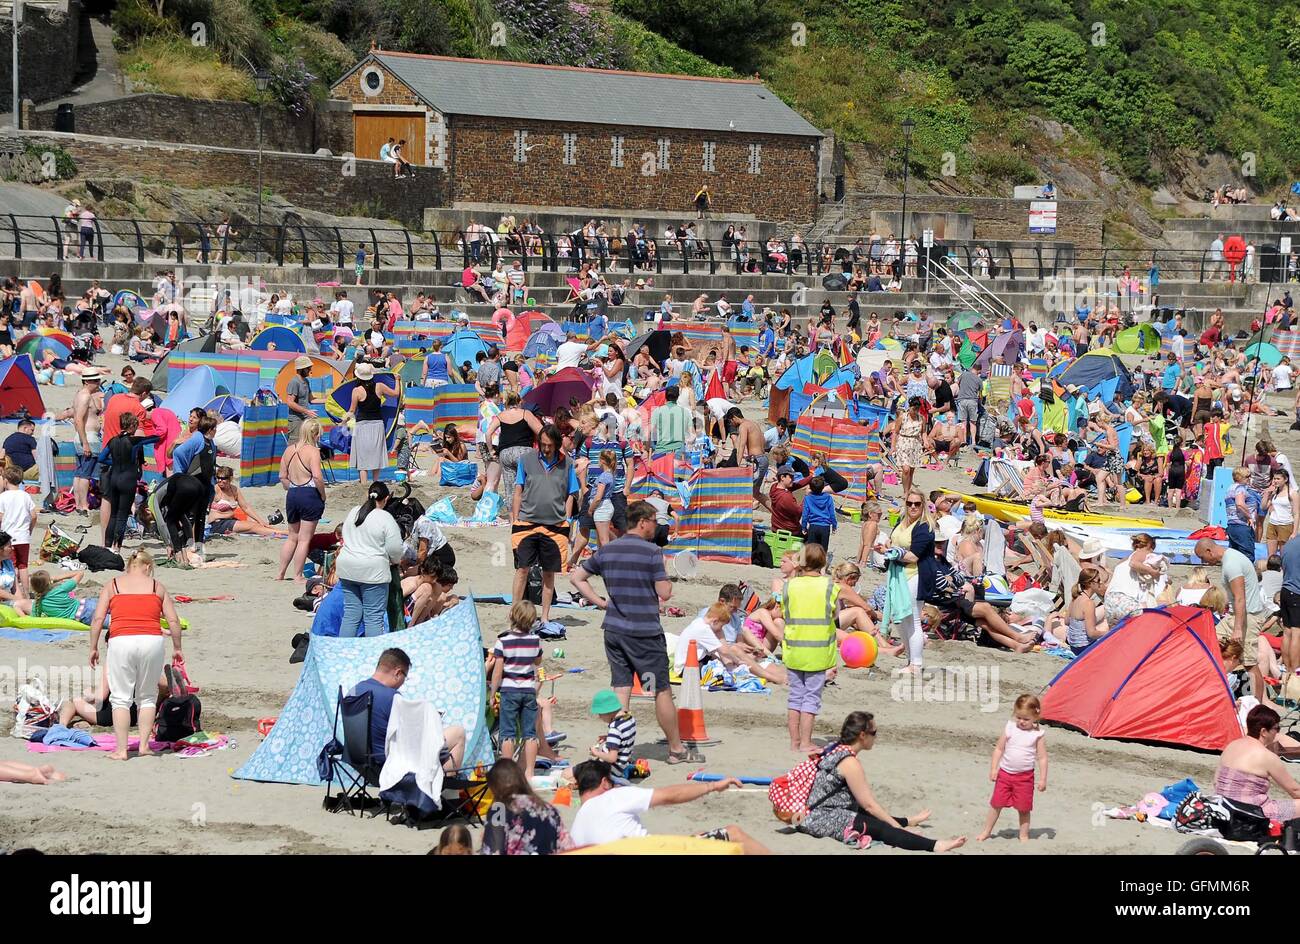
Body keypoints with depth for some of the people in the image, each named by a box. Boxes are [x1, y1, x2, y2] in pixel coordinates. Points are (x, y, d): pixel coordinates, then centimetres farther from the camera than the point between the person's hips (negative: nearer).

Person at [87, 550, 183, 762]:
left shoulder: (112, 586, 12)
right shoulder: (157, 587, 13)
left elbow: (97, 619, 3)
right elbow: (173, 621, 8)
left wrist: (93, 648, 9)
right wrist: (177, 648, 18)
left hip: (121, 642, -1)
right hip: (152, 641, 1)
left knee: (121, 698, 5)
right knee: (147, 696, 16)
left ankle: (121, 749, 1)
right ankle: (144, 745, 11)